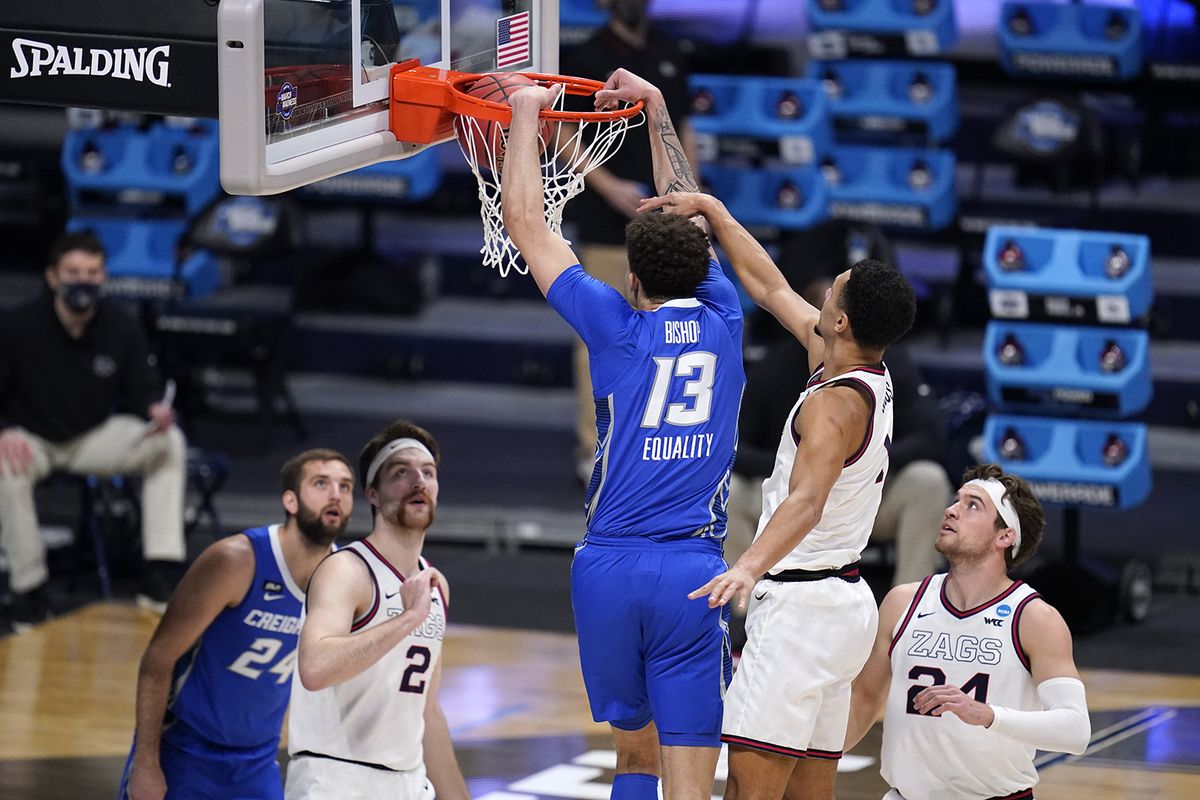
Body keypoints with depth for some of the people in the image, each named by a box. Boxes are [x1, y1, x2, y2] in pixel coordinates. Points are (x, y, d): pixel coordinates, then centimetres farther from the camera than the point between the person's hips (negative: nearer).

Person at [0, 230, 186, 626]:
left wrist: (154, 411, -24)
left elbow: (142, 389, 0)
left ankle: (160, 575, -21)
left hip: (94, 437, 3)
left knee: (168, 443, -20)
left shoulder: (122, 327, -7)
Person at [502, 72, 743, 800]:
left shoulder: (618, 326, 1)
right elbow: (687, 212, 23)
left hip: (609, 570, 0)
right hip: (692, 574, 0)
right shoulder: (721, 321, 6)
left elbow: (526, 219, 8)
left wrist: (528, 111, 18)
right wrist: (655, 105, 32)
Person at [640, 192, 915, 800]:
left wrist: (749, 567, -50)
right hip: (844, 604, 10)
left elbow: (807, 501, -35)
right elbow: (772, 289, 21)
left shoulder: (836, 403, -18)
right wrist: (712, 211, 25)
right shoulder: (870, 379, 10)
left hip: (799, 606, -10)